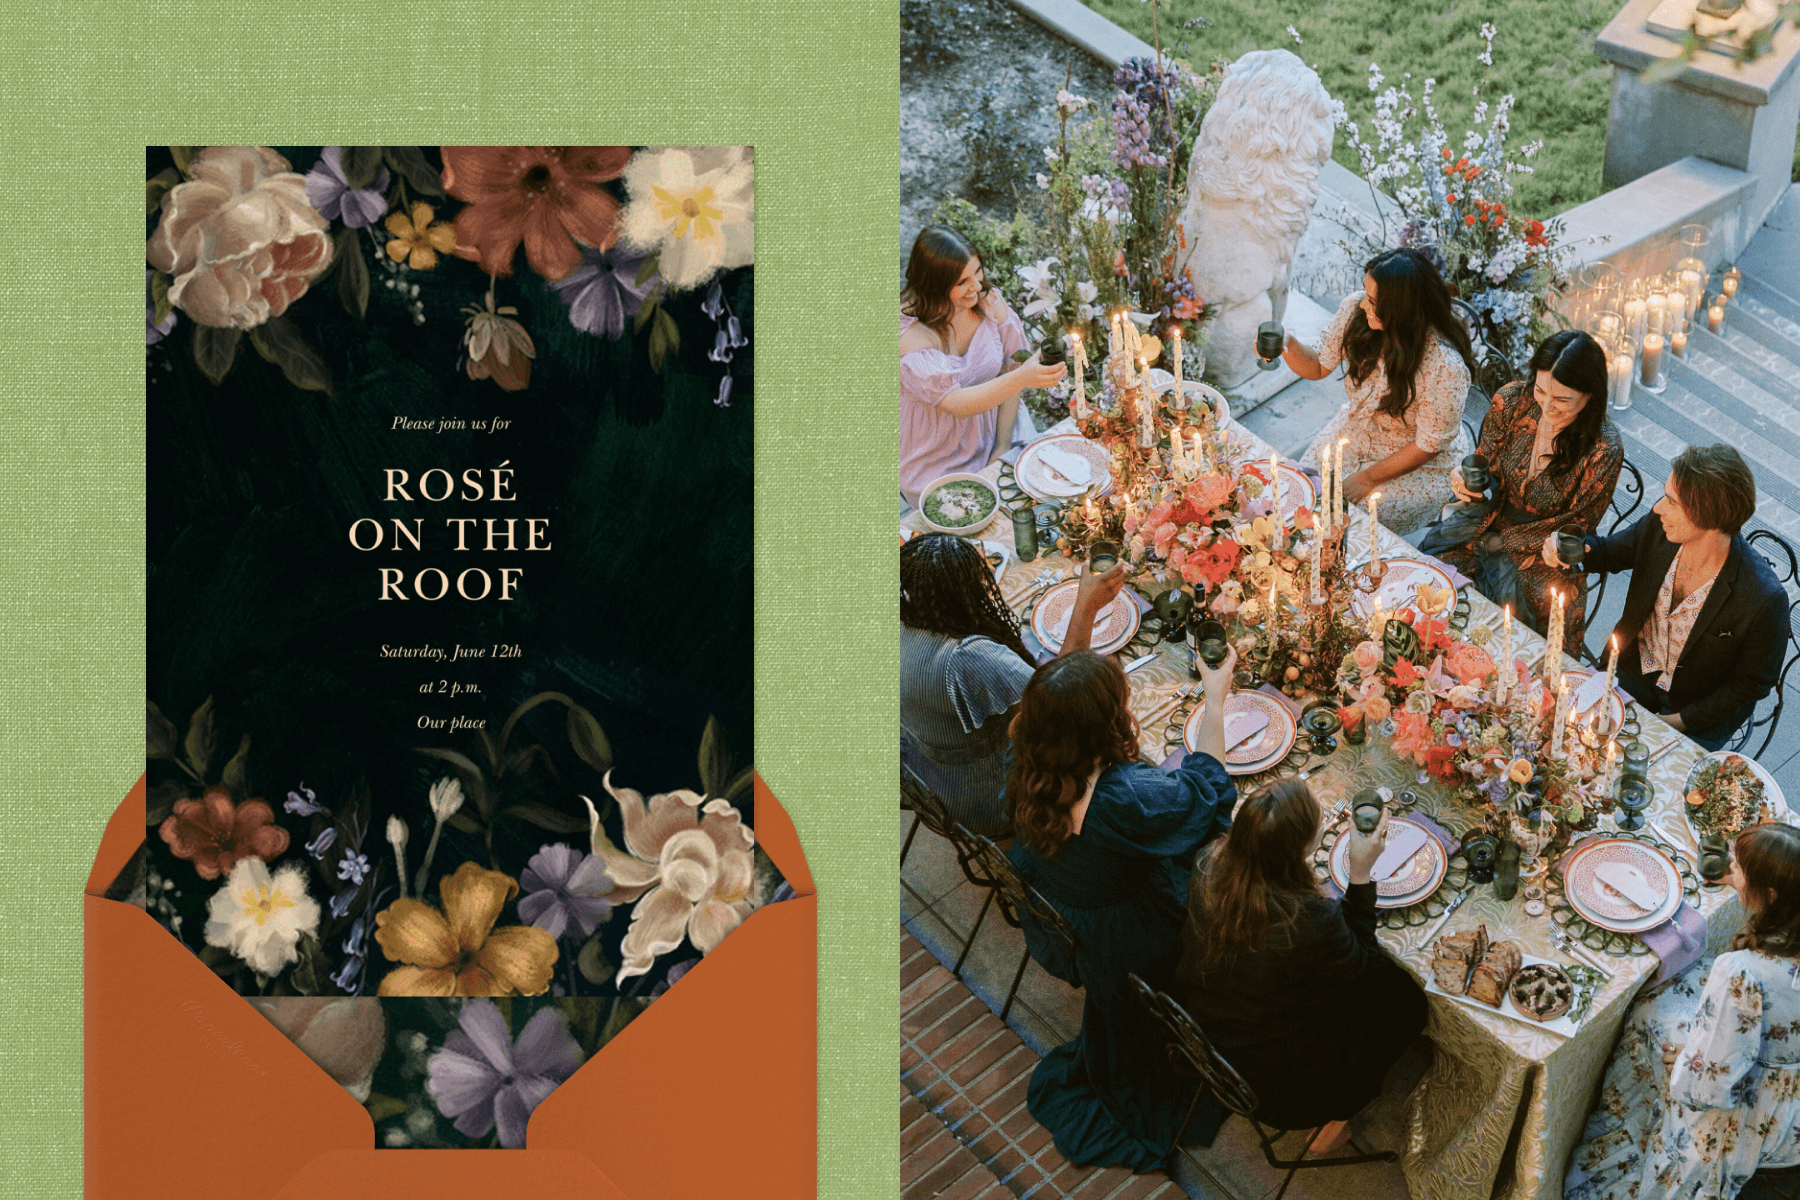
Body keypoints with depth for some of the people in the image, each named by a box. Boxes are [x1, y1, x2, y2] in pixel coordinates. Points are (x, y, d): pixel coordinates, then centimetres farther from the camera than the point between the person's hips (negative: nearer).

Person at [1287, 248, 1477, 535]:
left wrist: (1368, 479, -15)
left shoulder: (1446, 368, -35)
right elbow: (1319, 366, -2)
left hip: (1422, 466, -5)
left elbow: (1427, 447, -21)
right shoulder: (1355, 309, -19)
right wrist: (1288, 346, -23)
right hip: (1354, 433, 6)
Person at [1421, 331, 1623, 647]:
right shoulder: (1511, 401, -13)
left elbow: (1575, 528, -12)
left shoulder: (1604, 451, -22)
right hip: (1490, 523, 4)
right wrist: (1466, 481, -21)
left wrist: (1500, 542, -12)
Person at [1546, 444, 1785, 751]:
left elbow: (1754, 683, -15)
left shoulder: (1764, 599, -31)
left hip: (1699, 712, -4)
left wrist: (1680, 721, -15)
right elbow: (1610, 552, 4)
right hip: (1635, 670, 4)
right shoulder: (1657, 527, -18)